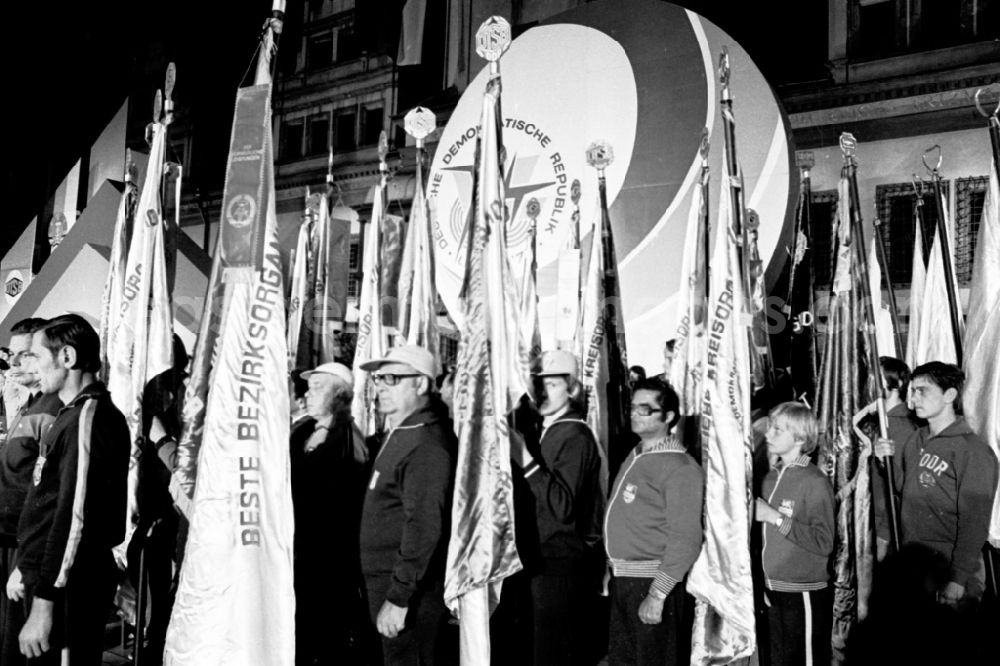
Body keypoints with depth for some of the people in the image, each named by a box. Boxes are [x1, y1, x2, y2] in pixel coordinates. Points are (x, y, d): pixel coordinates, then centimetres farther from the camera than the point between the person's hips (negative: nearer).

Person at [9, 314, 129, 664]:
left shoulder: (89, 417, -17)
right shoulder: (72, 415, 14)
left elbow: (76, 515, -23)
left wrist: (44, 602, -23)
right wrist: (28, 566, 22)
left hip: (68, 586, -9)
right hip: (48, 575, 9)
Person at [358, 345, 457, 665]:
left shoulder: (426, 444, -18)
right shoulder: (399, 434, 13)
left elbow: (424, 527, -24)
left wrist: (398, 597, -24)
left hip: (410, 592, -9)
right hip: (387, 582, 9)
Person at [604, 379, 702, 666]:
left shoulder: (679, 467, -15)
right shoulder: (635, 457, 12)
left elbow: (685, 540, -20)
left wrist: (657, 595, -22)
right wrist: (614, 568, 12)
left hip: (654, 581, -8)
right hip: (622, 579, 8)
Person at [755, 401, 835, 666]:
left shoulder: (815, 482, -13)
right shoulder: (772, 477, 8)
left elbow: (824, 543, -20)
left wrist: (776, 517, -20)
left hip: (804, 594, -7)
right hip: (772, 592, 7)